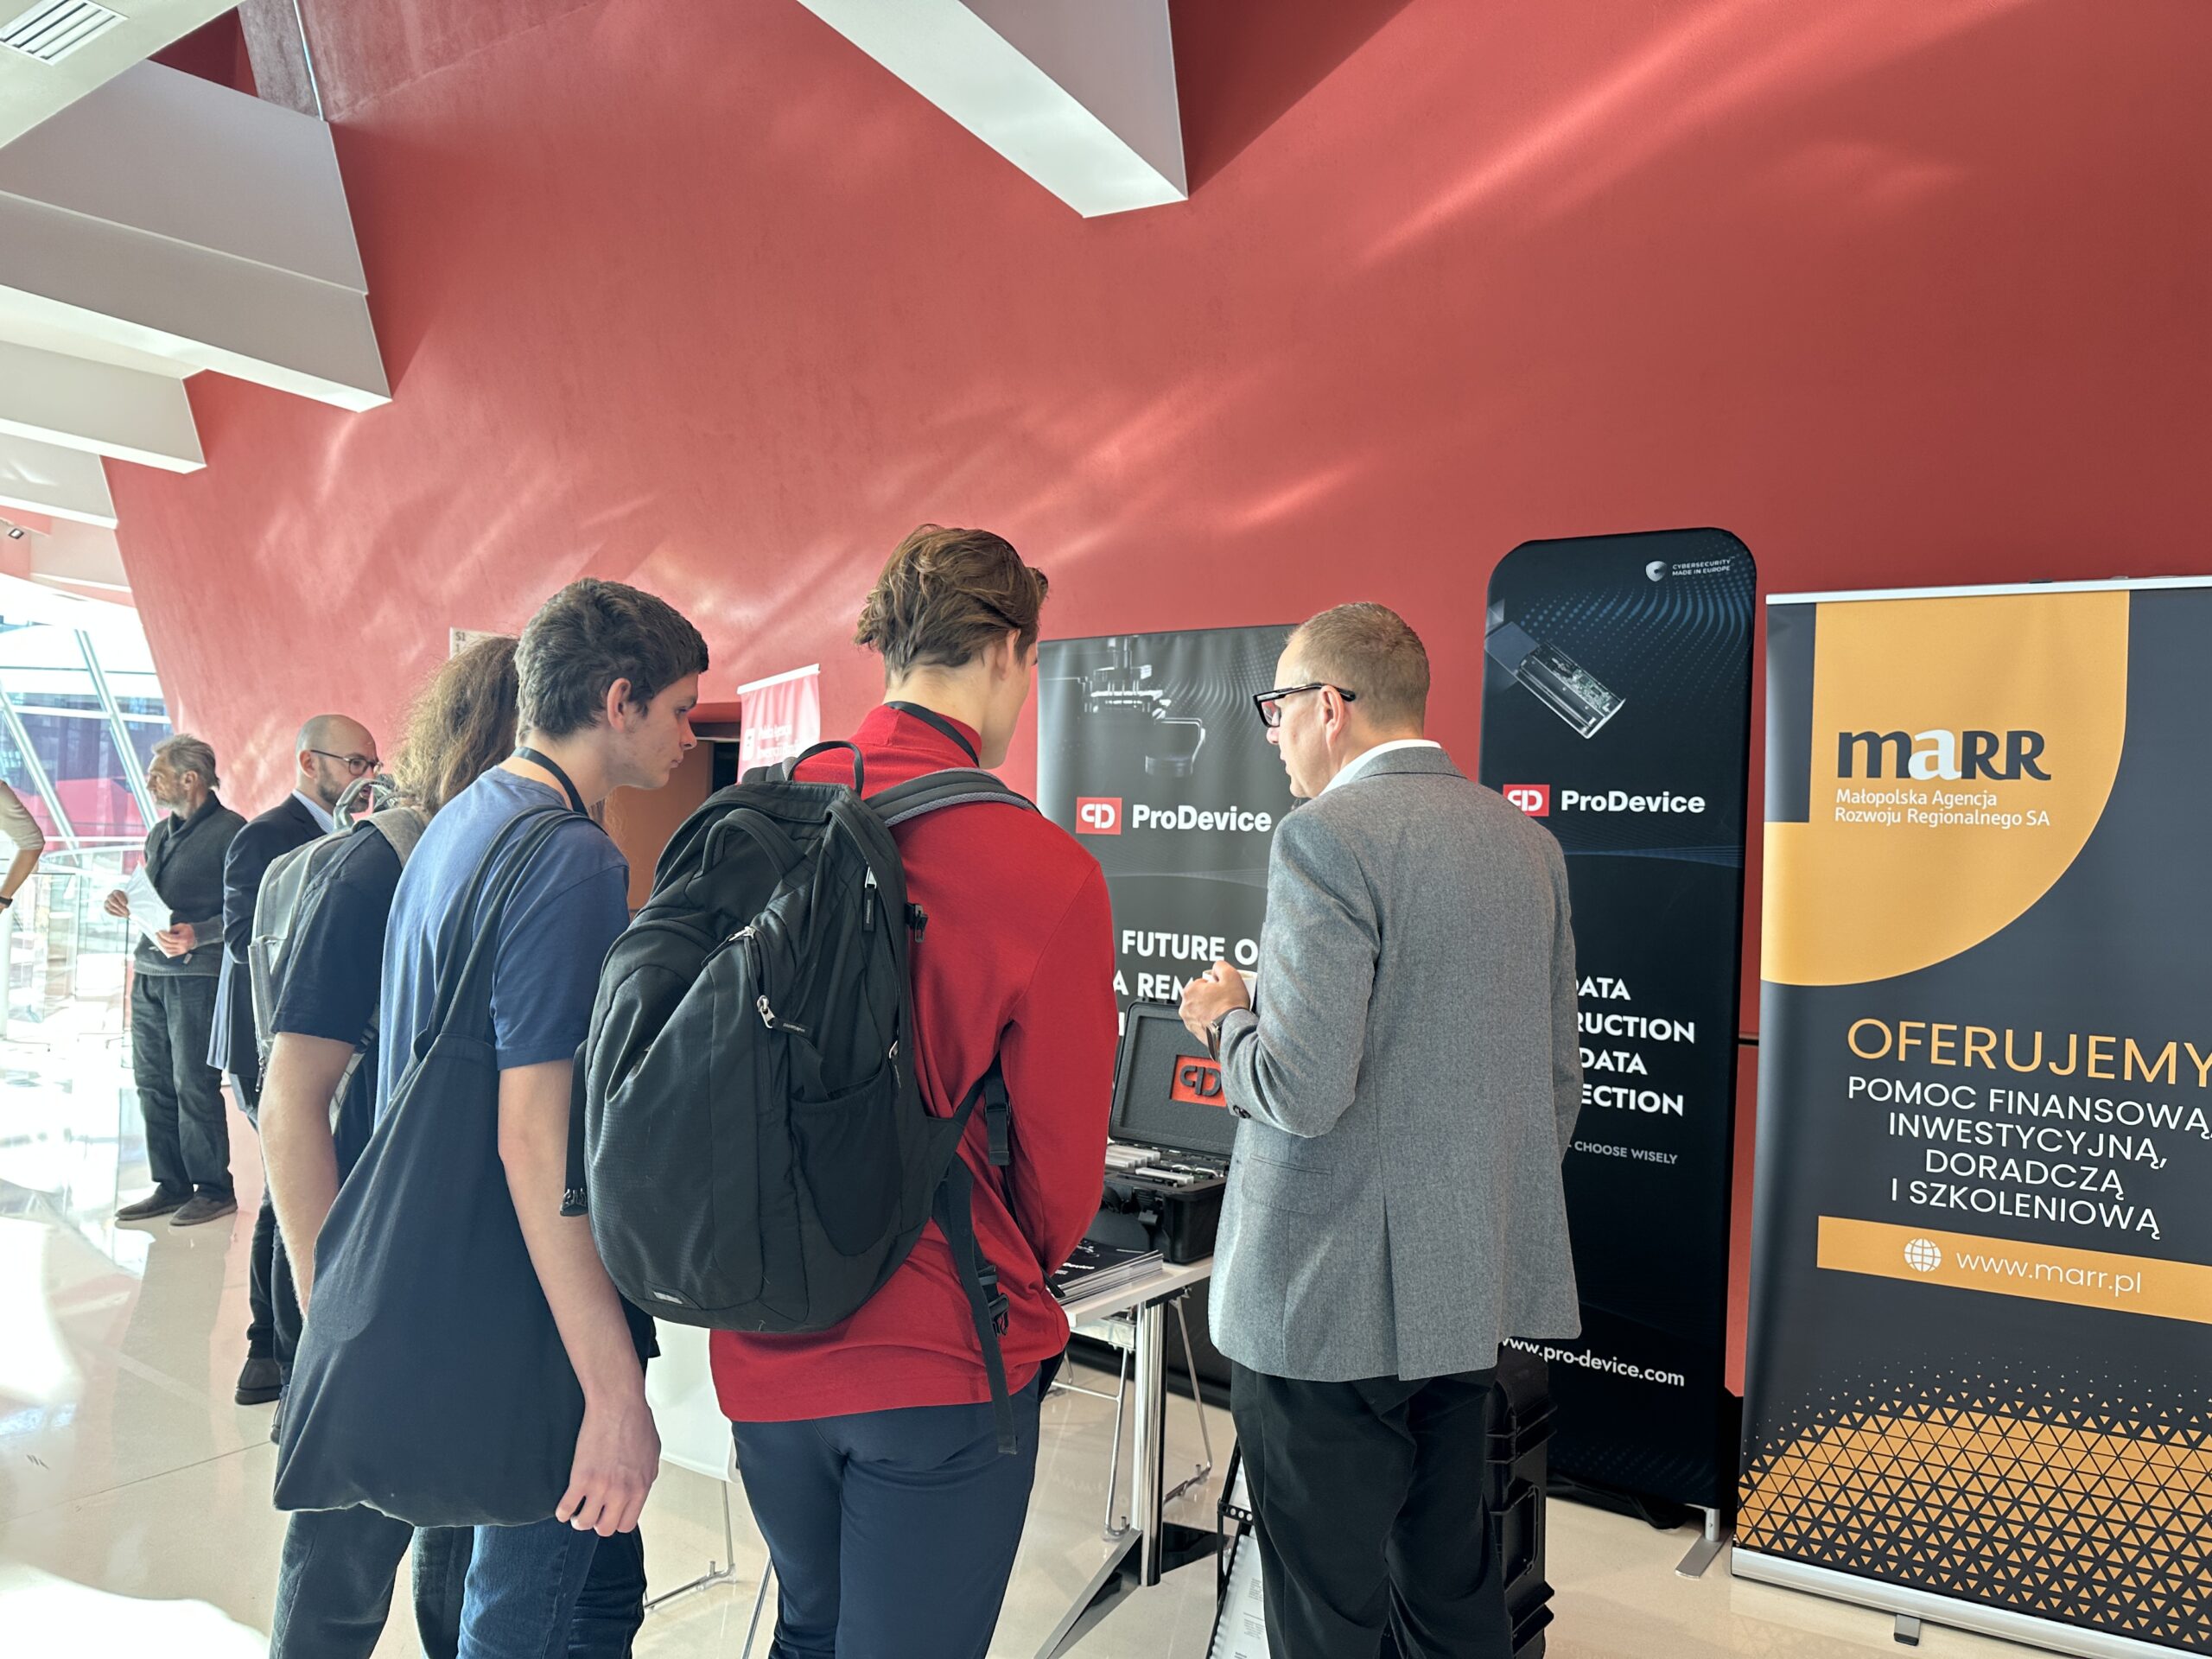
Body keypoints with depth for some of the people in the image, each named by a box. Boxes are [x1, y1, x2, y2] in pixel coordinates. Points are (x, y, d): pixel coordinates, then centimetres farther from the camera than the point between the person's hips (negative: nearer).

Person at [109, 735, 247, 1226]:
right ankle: (170, 1186, 18)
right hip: (150, 973, 8)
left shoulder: (230, 831, -8)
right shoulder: (160, 833, 17)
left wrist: (197, 934, -24)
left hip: (198, 974, -8)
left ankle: (213, 1187, 6)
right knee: (153, 1084, 9)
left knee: (194, 1086, -4)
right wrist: (125, 901, 4)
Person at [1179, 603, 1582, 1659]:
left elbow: (1304, 1089, -24)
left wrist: (1225, 1018, -4)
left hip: (1336, 1296, -8)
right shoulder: (1526, 840, 8)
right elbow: (1558, 1079, 13)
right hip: (1475, 1288, 8)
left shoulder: (1329, 834, -17)